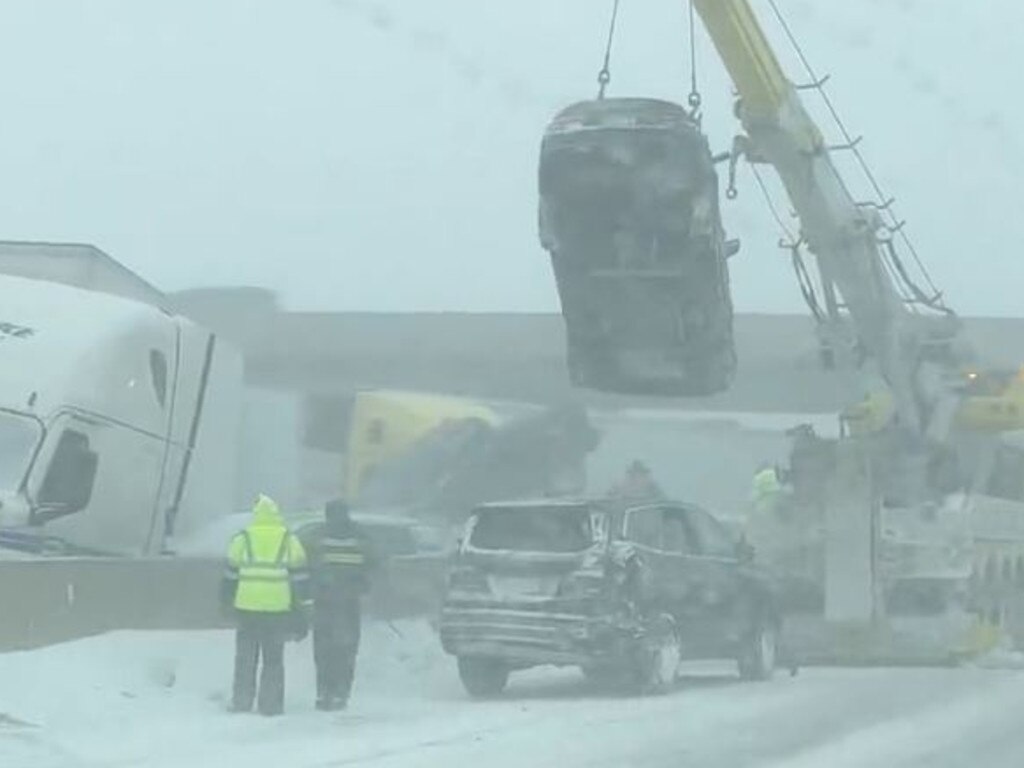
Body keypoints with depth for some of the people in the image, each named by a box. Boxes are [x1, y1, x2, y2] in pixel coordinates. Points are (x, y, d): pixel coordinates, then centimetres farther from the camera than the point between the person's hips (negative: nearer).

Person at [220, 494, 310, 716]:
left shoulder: (241, 540, 1)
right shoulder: (289, 541, 1)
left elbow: (231, 574, 5)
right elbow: (300, 576, 1)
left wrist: (226, 602, 17)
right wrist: (302, 611, 5)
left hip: (247, 608, 0)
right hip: (278, 608, 0)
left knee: (245, 658, 11)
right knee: (273, 659, 8)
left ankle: (241, 702, 11)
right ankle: (270, 704, 4)